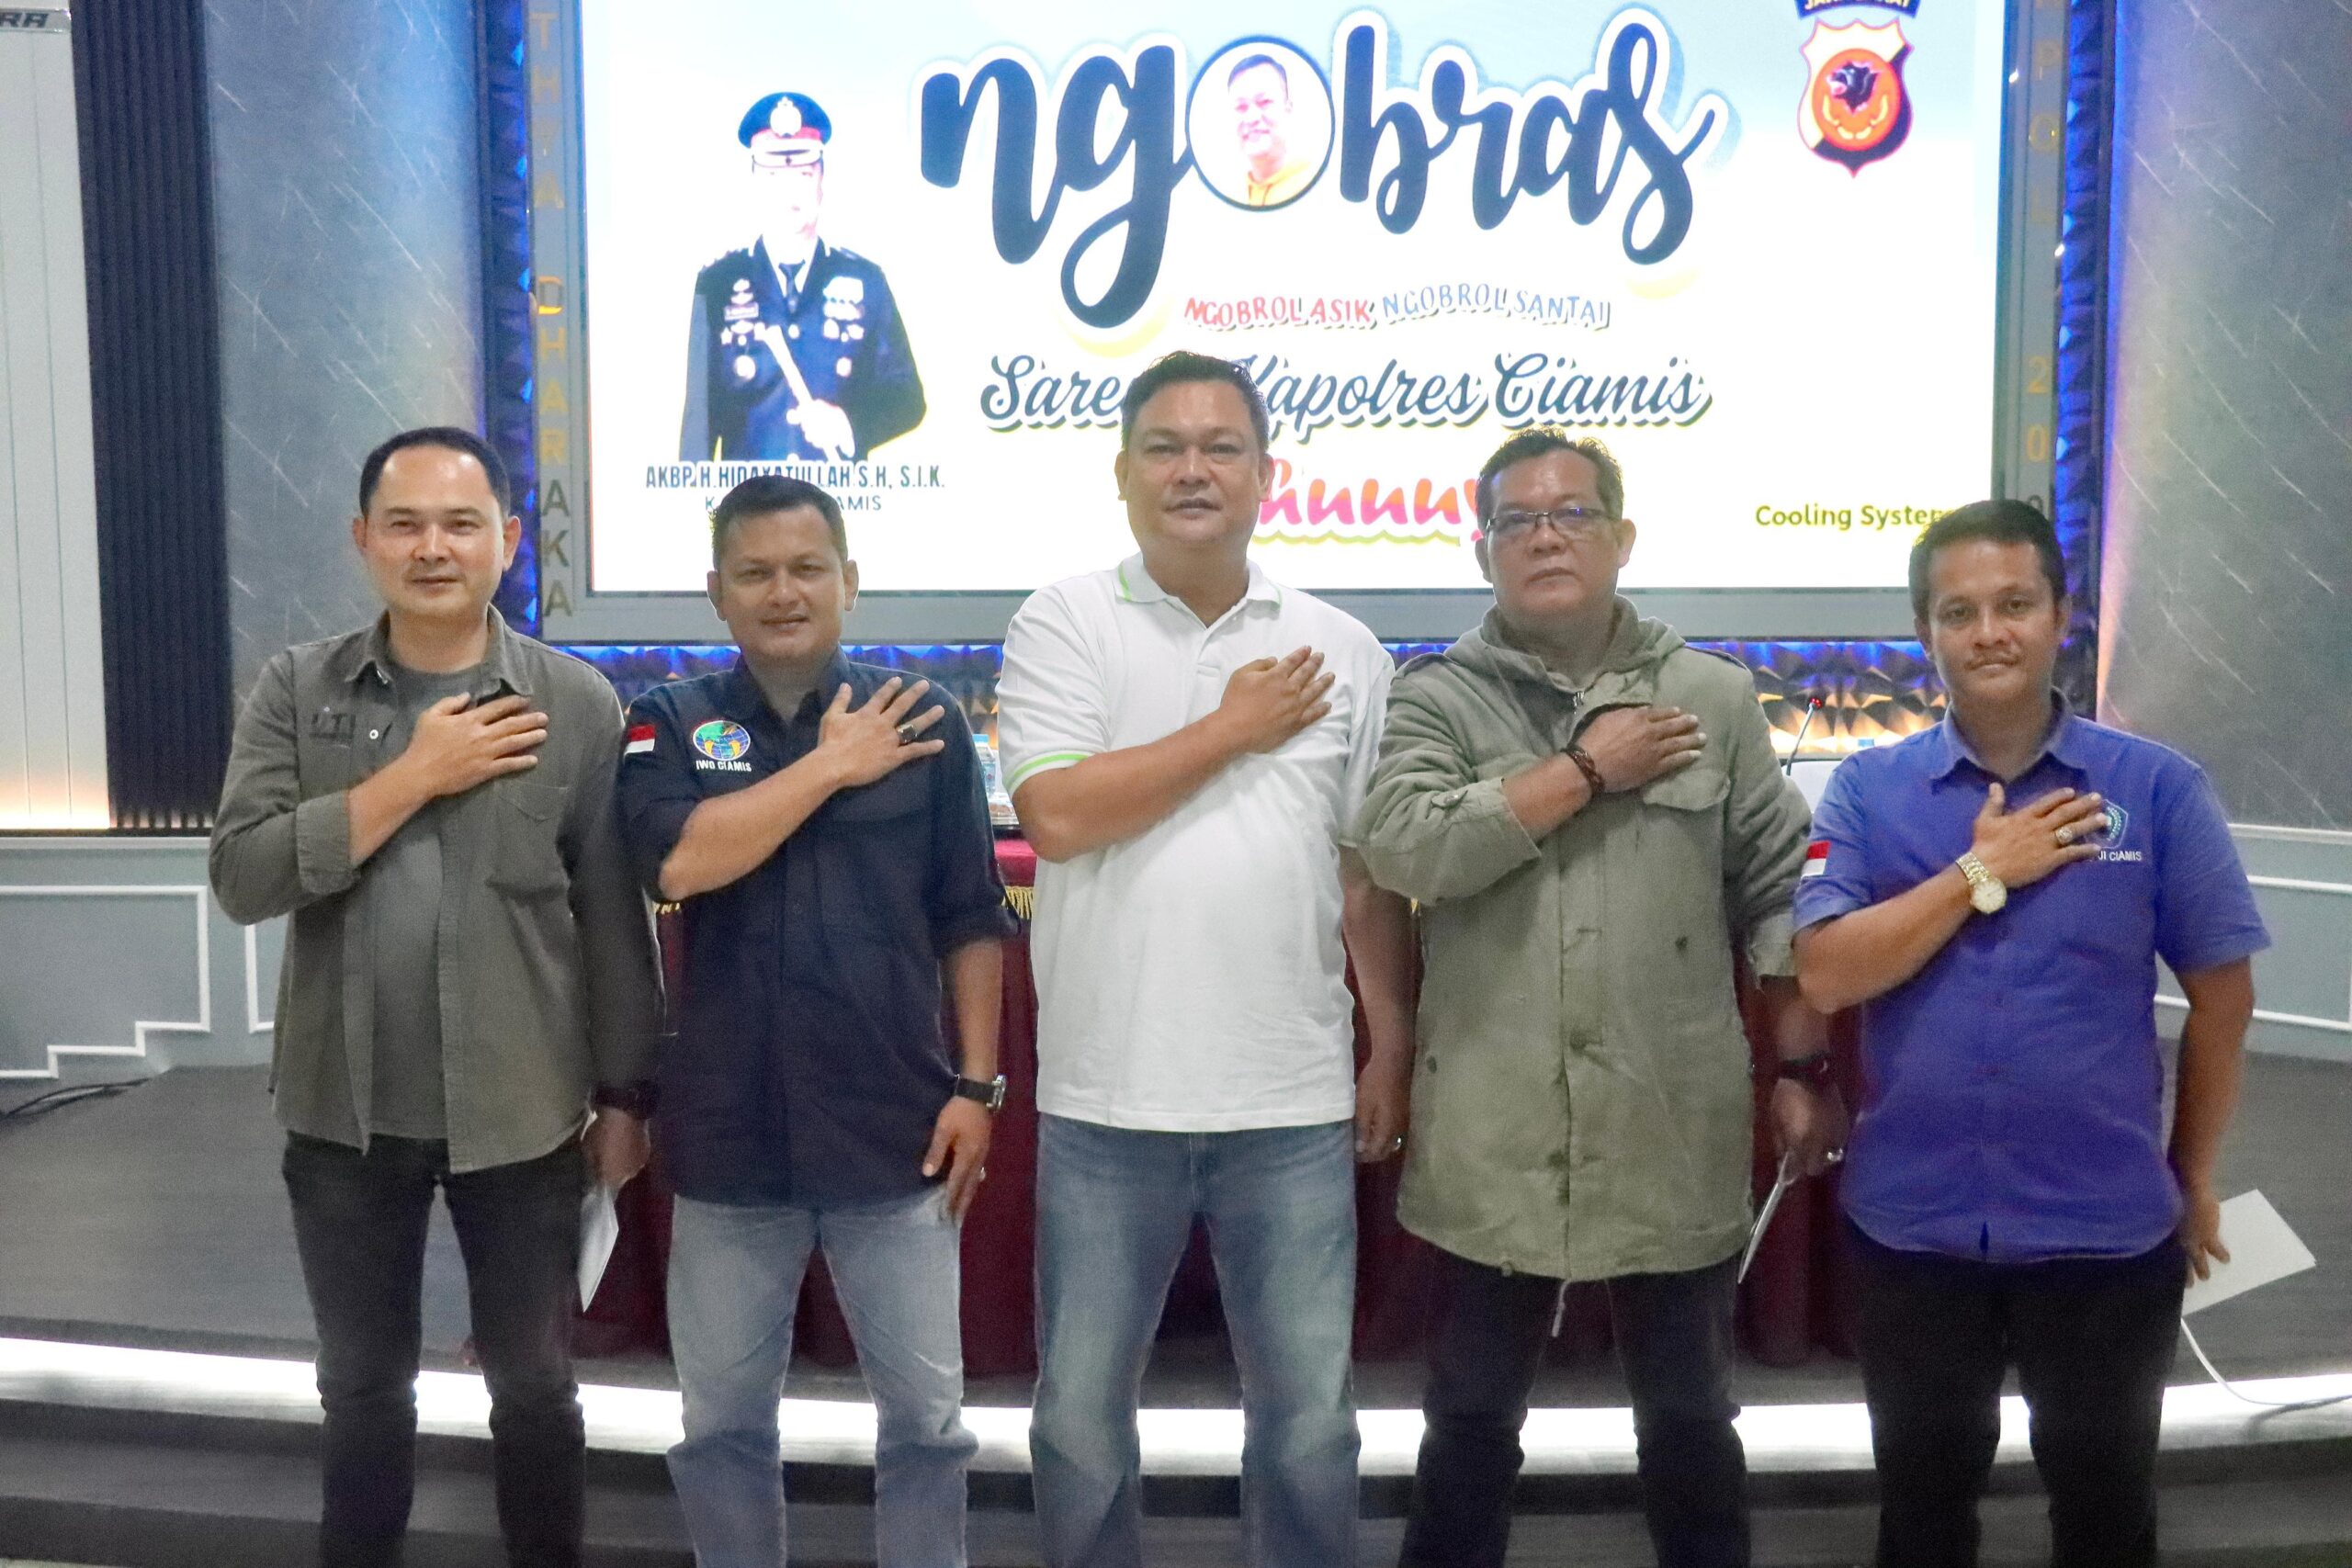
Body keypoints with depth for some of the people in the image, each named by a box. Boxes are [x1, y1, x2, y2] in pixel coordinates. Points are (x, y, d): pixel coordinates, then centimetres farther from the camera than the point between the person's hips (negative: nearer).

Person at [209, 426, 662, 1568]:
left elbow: (614, 916, -3)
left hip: (521, 1114, -1)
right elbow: (243, 878, -12)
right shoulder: (296, 690, -1)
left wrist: (624, 1095, -2)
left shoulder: (577, 704, -5)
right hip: (344, 1112, 2)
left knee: (532, 1382, 14)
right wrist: (416, 776, -17)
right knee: (361, 1383, 19)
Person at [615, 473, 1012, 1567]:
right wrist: (834, 764, -13)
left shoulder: (924, 722, 0)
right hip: (729, 1136, 1)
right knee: (721, 1419, 16)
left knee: (925, 1412, 11)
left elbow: (972, 921, 2)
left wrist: (975, 1083, -2)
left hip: (895, 1130, -1)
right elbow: (678, 862, -18)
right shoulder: (671, 725, 2)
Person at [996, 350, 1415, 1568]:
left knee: (1307, 1414, 14)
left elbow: (1371, 872, 8)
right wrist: (1233, 729, -10)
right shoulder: (1062, 625, -1)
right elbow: (1056, 816, -15)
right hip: (1106, 1101, -1)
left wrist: (1393, 1048, 6)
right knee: (1079, 1411, 14)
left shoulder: (1341, 651, 5)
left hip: (1294, 1104, 2)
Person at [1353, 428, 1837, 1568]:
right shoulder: (1438, 696, -1)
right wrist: (1587, 768, -14)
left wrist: (1803, 1070, 2)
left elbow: (1781, 898, 5)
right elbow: (1401, 846, -19)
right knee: (1471, 1419, 15)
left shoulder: (1713, 694, 4)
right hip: (1494, 1141, -1)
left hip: (1673, 1136, 1)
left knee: (1688, 1414, 19)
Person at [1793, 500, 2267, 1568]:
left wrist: (2194, 1177, 8)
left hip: (2108, 1227, 0)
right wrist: (1983, 872, -17)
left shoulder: (2159, 787, -6)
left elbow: (2221, 996, 2)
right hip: (1912, 1222, 0)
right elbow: (1827, 976, -14)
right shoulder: (1867, 789, -5)